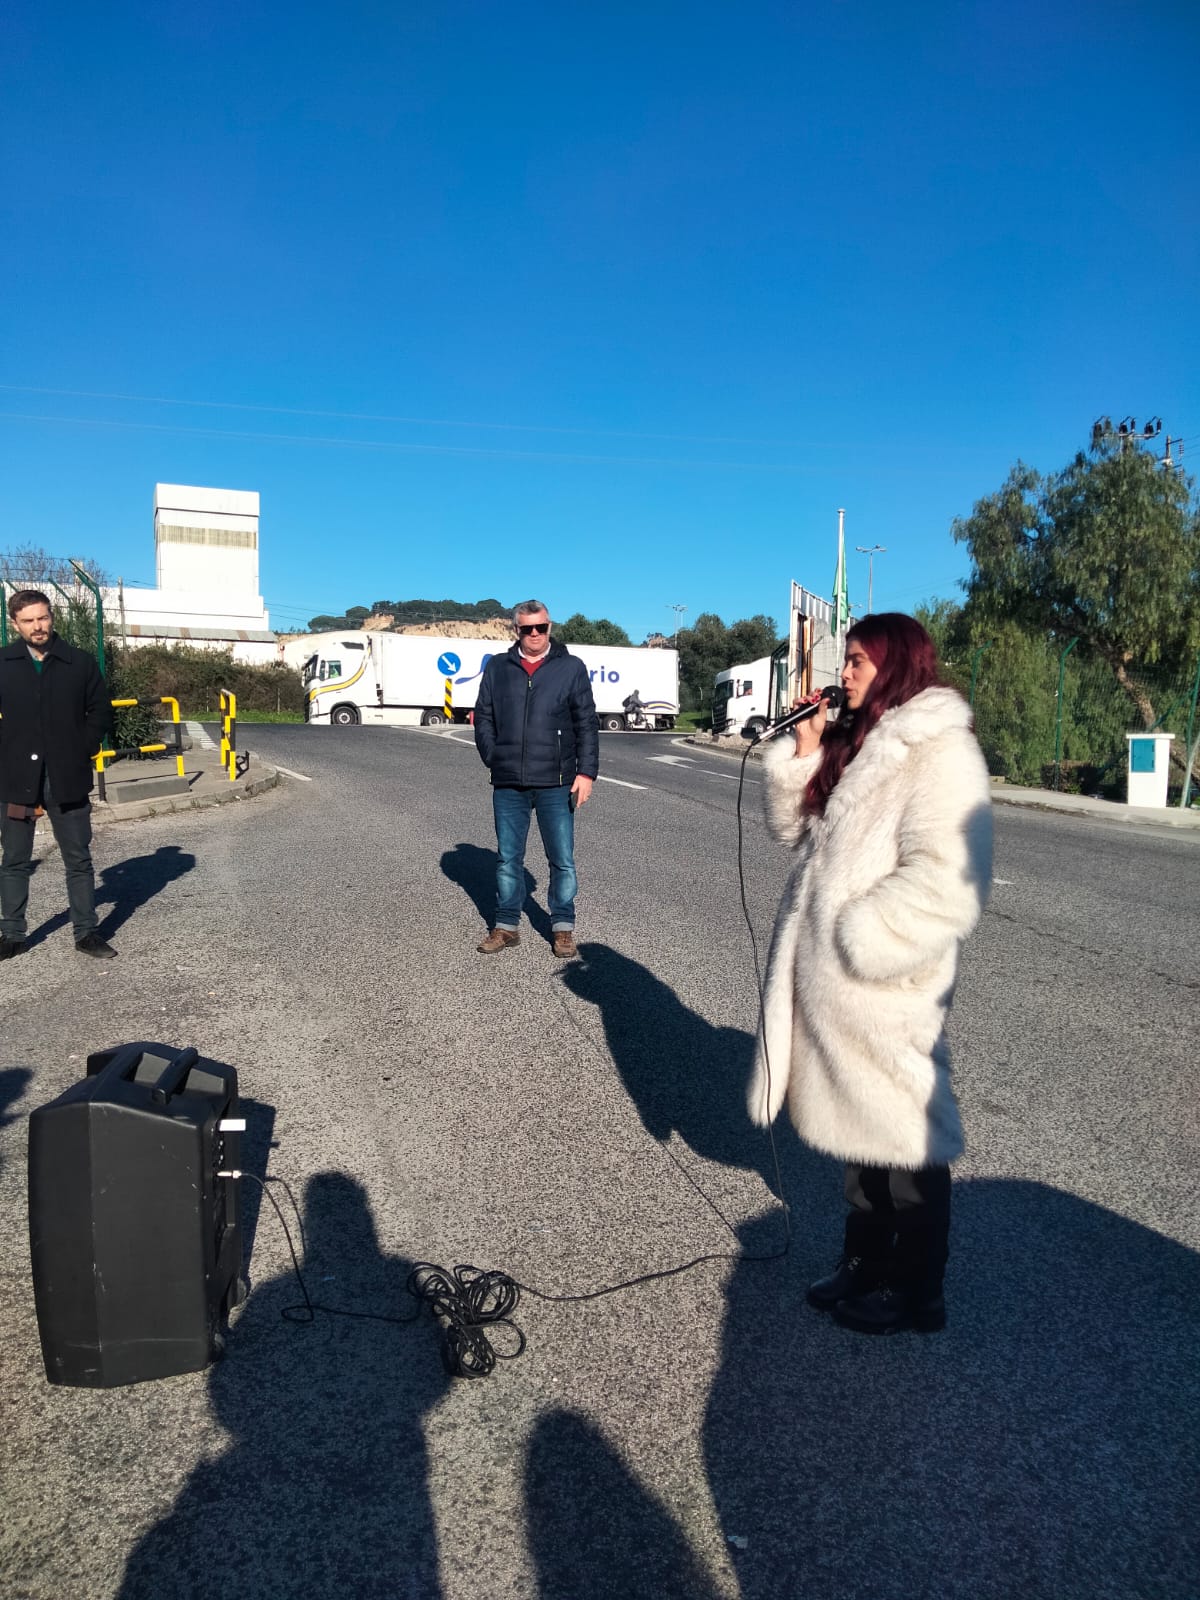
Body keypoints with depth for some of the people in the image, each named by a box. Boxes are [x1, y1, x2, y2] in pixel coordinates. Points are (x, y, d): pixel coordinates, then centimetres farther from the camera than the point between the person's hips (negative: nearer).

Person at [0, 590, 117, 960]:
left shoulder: (80, 662, 1)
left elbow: (99, 712, 7)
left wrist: (83, 751, -2)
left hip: (67, 779, 0)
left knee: (79, 859, 6)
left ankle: (86, 932, 15)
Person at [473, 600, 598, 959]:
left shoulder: (571, 668, 3)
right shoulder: (497, 668, 9)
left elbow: (586, 724, 1)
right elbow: (483, 719, 12)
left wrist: (586, 772, -5)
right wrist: (494, 761, 3)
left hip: (555, 784, -2)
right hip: (508, 785, 2)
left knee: (562, 859, 4)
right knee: (508, 858, 10)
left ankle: (563, 927, 17)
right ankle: (507, 926, 21)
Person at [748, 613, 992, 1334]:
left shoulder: (941, 752, -17)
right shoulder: (859, 744, 11)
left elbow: (944, 882, -25)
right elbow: (796, 827, 14)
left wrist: (858, 943, -22)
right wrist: (801, 754, 0)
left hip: (884, 985, -9)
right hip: (835, 976, 9)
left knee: (904, 1137, 8)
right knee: (861, 1125, 21)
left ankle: (917, 1293, 27)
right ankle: (865, 1265, 38)